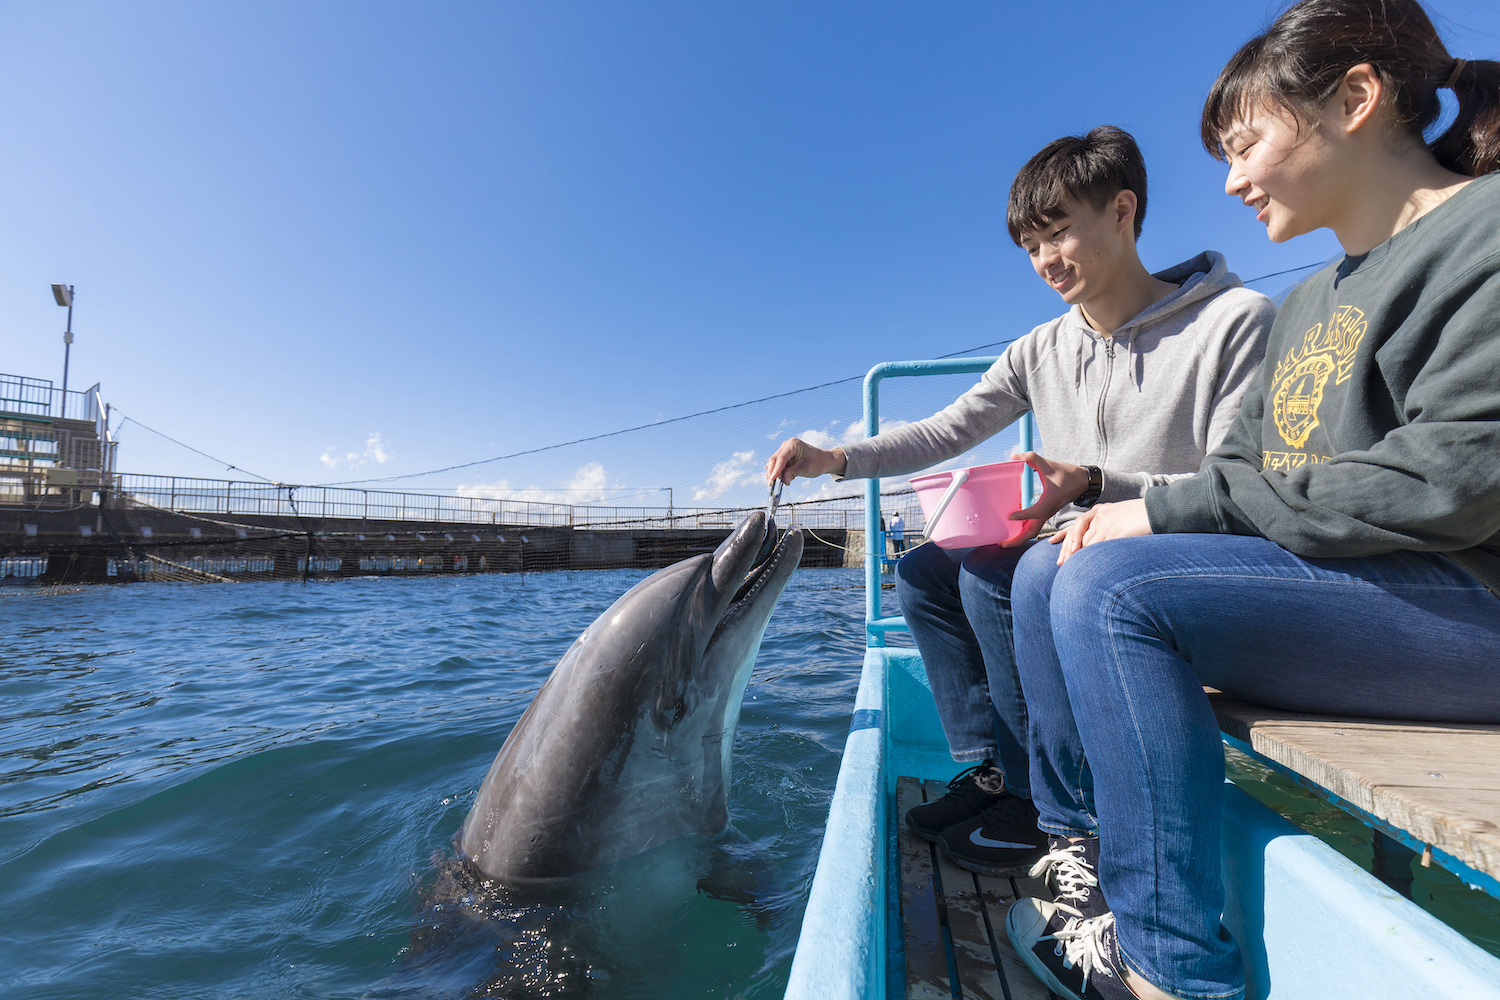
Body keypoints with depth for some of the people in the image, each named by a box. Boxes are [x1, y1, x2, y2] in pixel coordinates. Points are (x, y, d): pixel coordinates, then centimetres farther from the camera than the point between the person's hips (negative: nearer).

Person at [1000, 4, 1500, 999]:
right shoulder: (1311, 301, 18)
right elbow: (1246, 464, 16)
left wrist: (1173, 509, -19)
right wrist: (1120, 507, -2)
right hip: (1320, 577, 9)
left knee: (1109, 588, -29)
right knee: (1046, 573, 2)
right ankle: (1081, 844, 8)